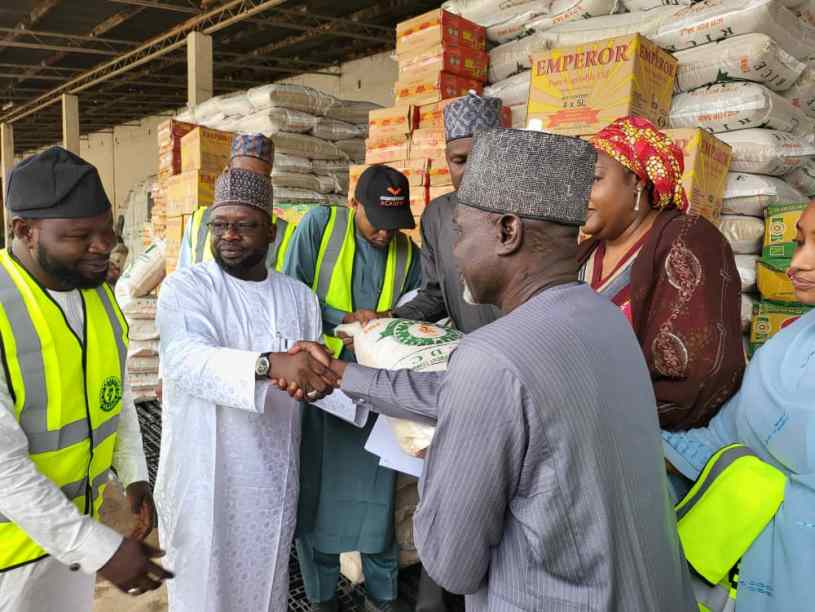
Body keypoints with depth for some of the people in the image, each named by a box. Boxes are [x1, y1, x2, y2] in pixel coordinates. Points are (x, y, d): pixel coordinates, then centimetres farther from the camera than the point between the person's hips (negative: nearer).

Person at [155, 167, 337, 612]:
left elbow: (315, 375, 7)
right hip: (204, 475, -3)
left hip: (273, 475, 3)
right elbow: (185, 358, -28)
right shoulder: (184, 288, -8)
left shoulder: (299, 296, 5)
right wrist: (268, 364, -42)